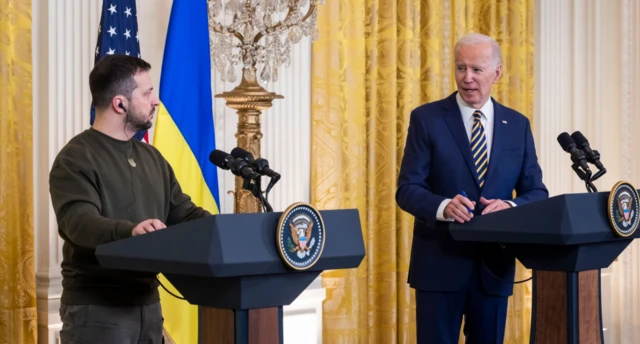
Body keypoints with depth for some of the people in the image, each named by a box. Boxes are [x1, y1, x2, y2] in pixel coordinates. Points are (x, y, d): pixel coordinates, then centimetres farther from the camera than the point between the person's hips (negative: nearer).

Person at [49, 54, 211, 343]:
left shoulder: (151, 157, 15)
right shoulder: (76, 158, -10)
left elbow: (182, 211, 14)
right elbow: (79, 222, -24)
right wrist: (130, 230, -43)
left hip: (147, 301, 7)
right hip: (96, 307, -7)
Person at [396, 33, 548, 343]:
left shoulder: (517, 125, 7)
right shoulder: (426, 118, -2)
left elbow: (537, 192, 7)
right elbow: (407, 189, -7)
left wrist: (511, 206, -16)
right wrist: (443, 206, -27)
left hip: (495, 264, 3)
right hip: (440, 262, -3)